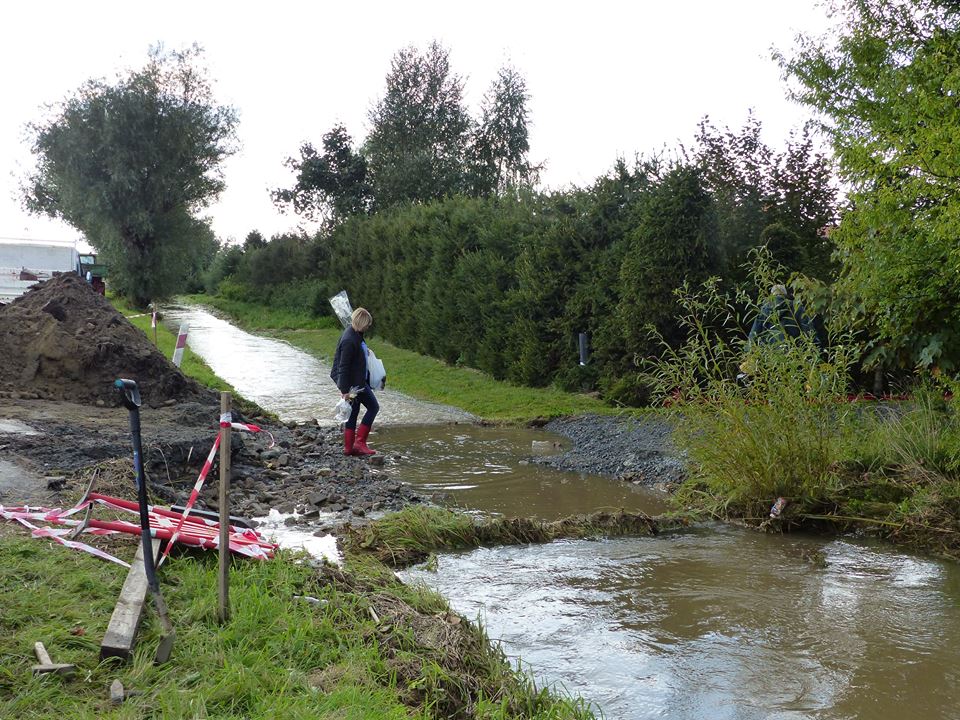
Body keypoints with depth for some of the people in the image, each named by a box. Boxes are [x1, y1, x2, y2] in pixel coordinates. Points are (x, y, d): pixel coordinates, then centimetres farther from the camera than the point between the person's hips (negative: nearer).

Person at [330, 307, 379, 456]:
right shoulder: (349, 341, -23)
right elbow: (343, 367, -23)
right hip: (354, 383, -10)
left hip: (359, 381, 10)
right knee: (373, 407, 0)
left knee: (353, 412, 13)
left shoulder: (355, 335, 7)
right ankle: (359, 442, 1)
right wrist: (345, 390, -22)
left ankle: (348, 447, 18)